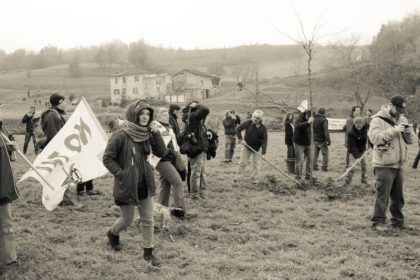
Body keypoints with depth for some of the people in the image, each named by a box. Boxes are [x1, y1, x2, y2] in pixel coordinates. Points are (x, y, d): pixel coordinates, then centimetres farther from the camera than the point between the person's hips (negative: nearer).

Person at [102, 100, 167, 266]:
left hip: (145, 184, 5)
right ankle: (113, 234, 44)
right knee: (127, 220, 12)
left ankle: (148, 252, 24)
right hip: (127, 186, -5)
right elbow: (107, 158, -14)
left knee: (148, 220, 9)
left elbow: (162, 153, -3)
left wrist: (156, 134, -15)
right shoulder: (121, 135, -18)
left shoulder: (147, 134, -2)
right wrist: (121, 174, -17)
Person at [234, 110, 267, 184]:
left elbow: (264, 141, -17)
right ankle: (237, 177, 12)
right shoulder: (248, 123, -14)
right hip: (246, 146, 0)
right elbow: (238, 129, -7)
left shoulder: (263, 128, -14)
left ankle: (253, 178, 18)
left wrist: (263, 152, -26)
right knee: (242, 162, 2)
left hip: (257, 148, 0)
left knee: (256, 164, 4)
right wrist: (241, 139, -16)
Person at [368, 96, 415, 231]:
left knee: (398, 196, 14)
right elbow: (374, 137, -24)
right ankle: (378, 221, 4)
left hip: (399, 165, 7)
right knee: (383, 195, -5)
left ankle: (397, 221, 25)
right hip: (384, 165, -7)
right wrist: (394, 130, -26)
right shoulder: (378, 120, -10)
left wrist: (407, 129, -10)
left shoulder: (402, 119, 11)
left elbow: (410, 140, 10)